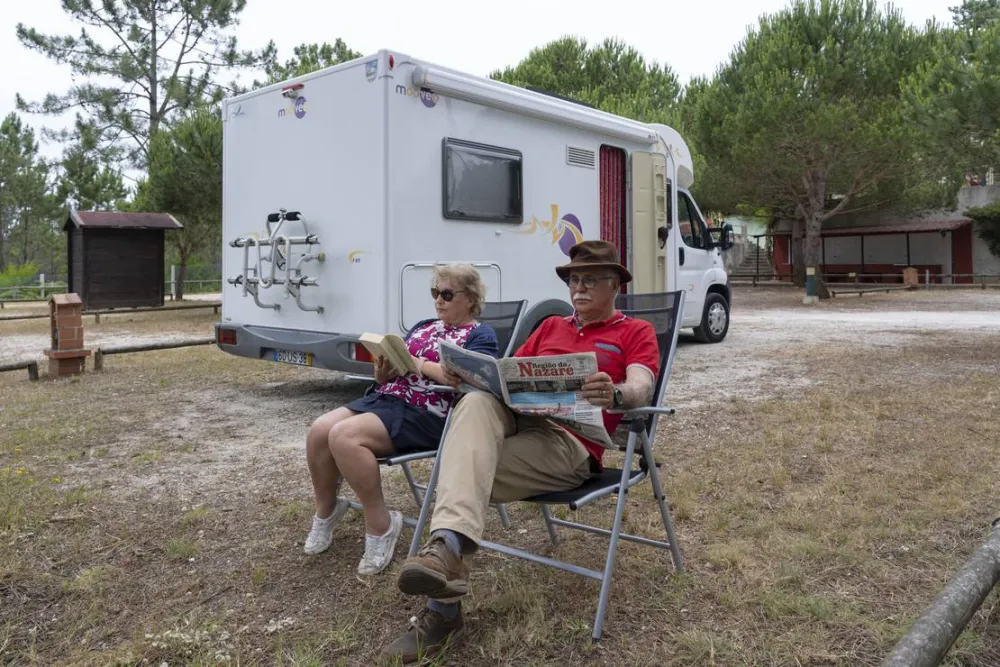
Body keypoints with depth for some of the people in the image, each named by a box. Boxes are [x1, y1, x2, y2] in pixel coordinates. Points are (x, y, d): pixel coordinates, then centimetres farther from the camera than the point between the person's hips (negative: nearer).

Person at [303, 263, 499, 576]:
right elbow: (387, 379, 21)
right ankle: (326, 509, 11)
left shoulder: (480, 335, 2)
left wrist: (420, 364, -13)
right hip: (386, 398, 8)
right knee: (319, 431, -13)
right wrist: (383, 370, -3)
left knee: (344, 436, -27)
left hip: (428, 415, -7)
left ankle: (380, 524, -11)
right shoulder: (422, 327, 24)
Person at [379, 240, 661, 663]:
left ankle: (442, 610, -25)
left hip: (571, 443, -5)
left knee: (465, 475, -27)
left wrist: (615, 395, -34)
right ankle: (448, 546, -45)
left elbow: (641, 389, -8)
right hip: (518, 418, 5)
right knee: (476, 402, -31)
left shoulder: (635, 332, 12)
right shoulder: (550, 326, 30)